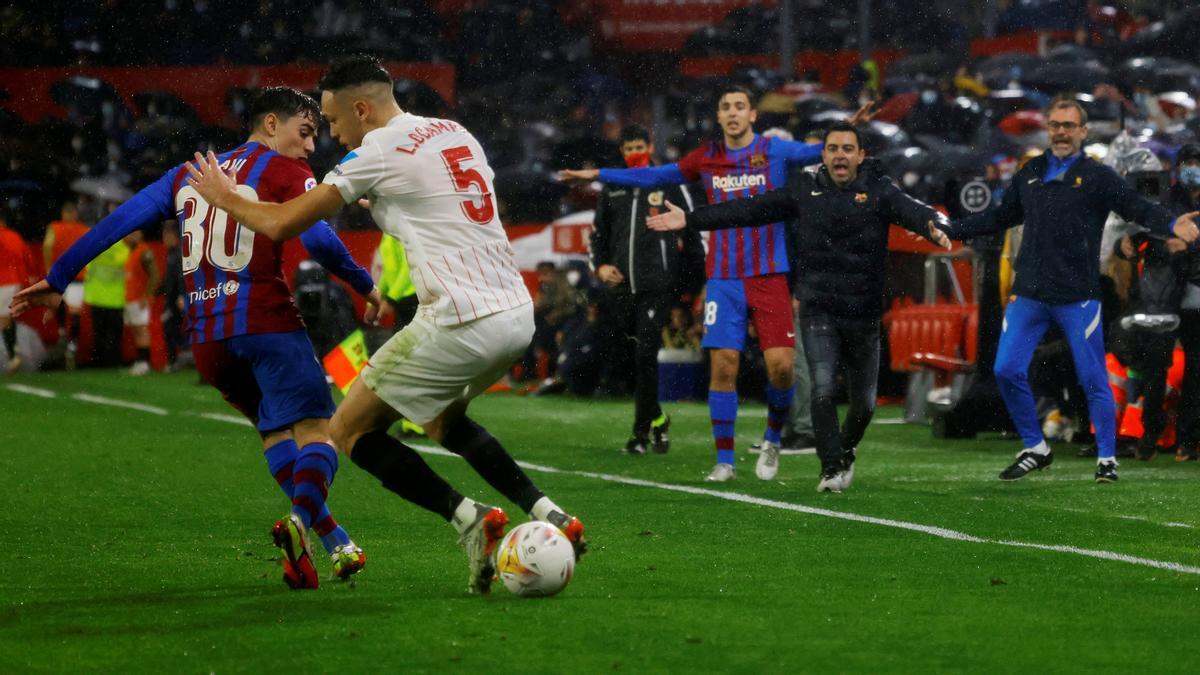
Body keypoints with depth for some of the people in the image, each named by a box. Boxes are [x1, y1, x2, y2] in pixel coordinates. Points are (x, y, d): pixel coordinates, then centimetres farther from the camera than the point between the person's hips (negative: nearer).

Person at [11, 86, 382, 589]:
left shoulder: (188, 174, 21)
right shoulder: (286, 172, 4)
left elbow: (119, 222, 17)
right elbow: (318, 240, -11)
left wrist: (57, 279, 22)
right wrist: (365, 285, 4)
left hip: (205, 334, 6)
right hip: (265, 321, -6)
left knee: (274, 428, 17)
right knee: (315, 426, -9)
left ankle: (330, 534, 5)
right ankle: (302, 517, -37)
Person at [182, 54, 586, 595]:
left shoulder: (377, 152, -6)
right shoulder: (456, 134, 16)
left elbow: (281, 225, -3)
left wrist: (225, 198, 16)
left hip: (461, 323, -8)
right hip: (518, 312, 8)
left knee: (351, 430, 5)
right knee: (440, 418, 32)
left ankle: (467, 516, -10)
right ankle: (547, 514, 15)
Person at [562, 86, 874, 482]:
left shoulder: (775, 150, 0)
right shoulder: (707, 158, 8)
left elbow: (818, 153, -15)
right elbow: (656, 177, 19)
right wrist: (598, 175, 18)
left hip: (770, 277, -2)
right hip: (724, 279, 2)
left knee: (781, 365, -10)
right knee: (723, 366, -6)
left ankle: (773, 437, 17)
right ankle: (724, 460, 3)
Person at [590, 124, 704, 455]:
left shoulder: (669, 183, 5)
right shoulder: (612, 189, 17)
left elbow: (694, 229, 6)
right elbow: (598, 233, 26)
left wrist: (697, 270, 2)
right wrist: (600, 266, 9)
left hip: (657, 287, -5)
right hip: (621, 288, 5)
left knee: (645, 356, -13)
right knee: (629, 359, 5)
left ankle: (642, 431, -7)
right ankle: (656, 419, 24)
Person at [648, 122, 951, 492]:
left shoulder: (878, 191, -3)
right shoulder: (805, 190, 3)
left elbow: (911, 209, -21)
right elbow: (751, 209, 7)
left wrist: (933, 228, -45)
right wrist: (691, 219, 5)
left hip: (863, 315, 0)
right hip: (818, 311, 0)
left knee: (864, 403, 9)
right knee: (823, 388, -16)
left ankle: (846, 450, 38)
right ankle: (832, 468, -7)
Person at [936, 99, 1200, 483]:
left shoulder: (1098, 177, -2)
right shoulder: (1030, 175, 13)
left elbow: (1138, 207, -14)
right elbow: (1000, 217, 25)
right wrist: (949, 231, 23)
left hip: (1078, 297, -4)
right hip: (1029, 294, 4)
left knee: (1092, 378, -1)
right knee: (1008, 370, -1)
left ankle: (1107, 458, 10)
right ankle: (1034, 450, 14)